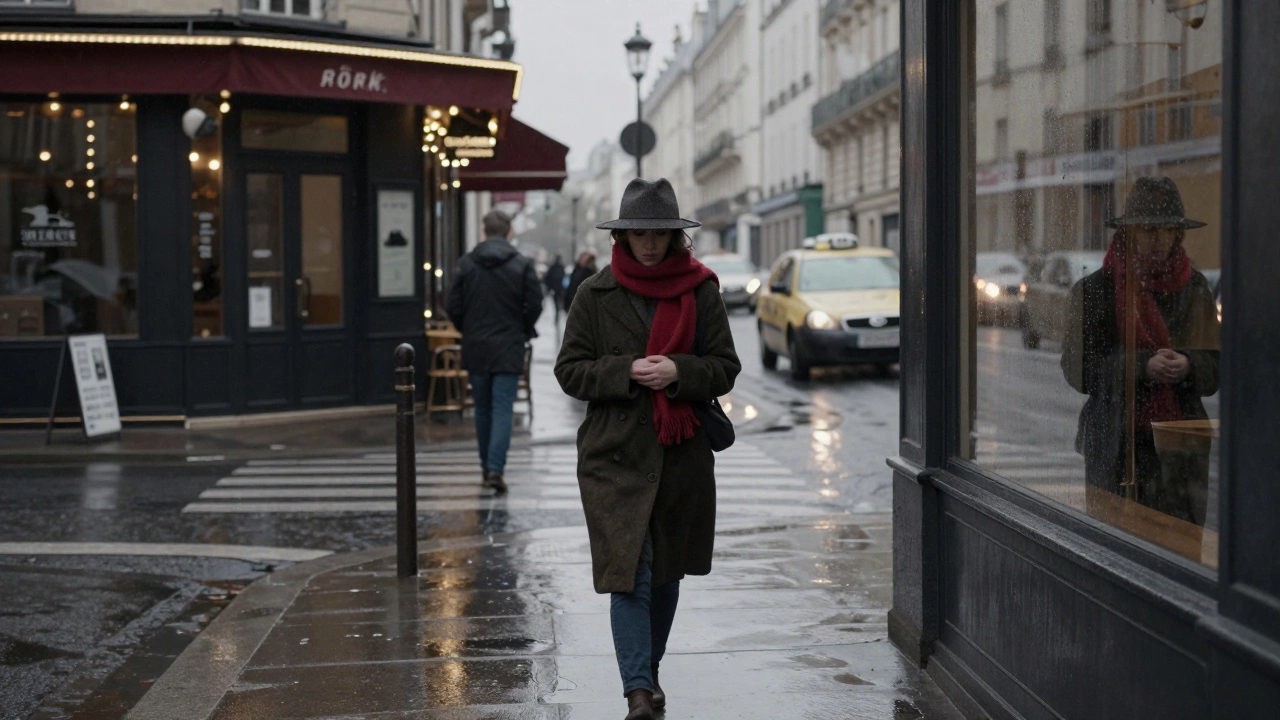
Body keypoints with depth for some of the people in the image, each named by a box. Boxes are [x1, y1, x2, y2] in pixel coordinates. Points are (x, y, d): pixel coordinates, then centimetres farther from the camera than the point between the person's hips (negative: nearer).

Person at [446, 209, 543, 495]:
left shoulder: (466, 263, -1)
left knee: (482, 409, 14)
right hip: (509, 350, -2)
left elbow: (453, 307, -1)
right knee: (502, 409, -2)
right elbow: (534, 306, -6)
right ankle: (495, 468, -14)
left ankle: (487, 466, 22)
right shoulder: (522, 265, -5)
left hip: (476, 349, 2)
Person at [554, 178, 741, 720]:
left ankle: (648, 671, 33)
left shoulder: (700, 291, 2)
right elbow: (570, 370, 0)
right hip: (615, 453, -2)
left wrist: (678, 372, -17)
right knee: (628, 571, -10)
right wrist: (626, 371, -16)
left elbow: (725, 368, 3)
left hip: (682, 453, 2)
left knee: (667, 569, 14)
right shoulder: (595, 294, 1)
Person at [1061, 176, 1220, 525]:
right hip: (1115, 447, -2)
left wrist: (1188, 366, -13)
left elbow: (1216, 365, 10)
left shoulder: (1194, 287, 11)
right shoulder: (1095, 289, 1)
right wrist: (1142, 366, -17)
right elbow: (1077, 366, -6)